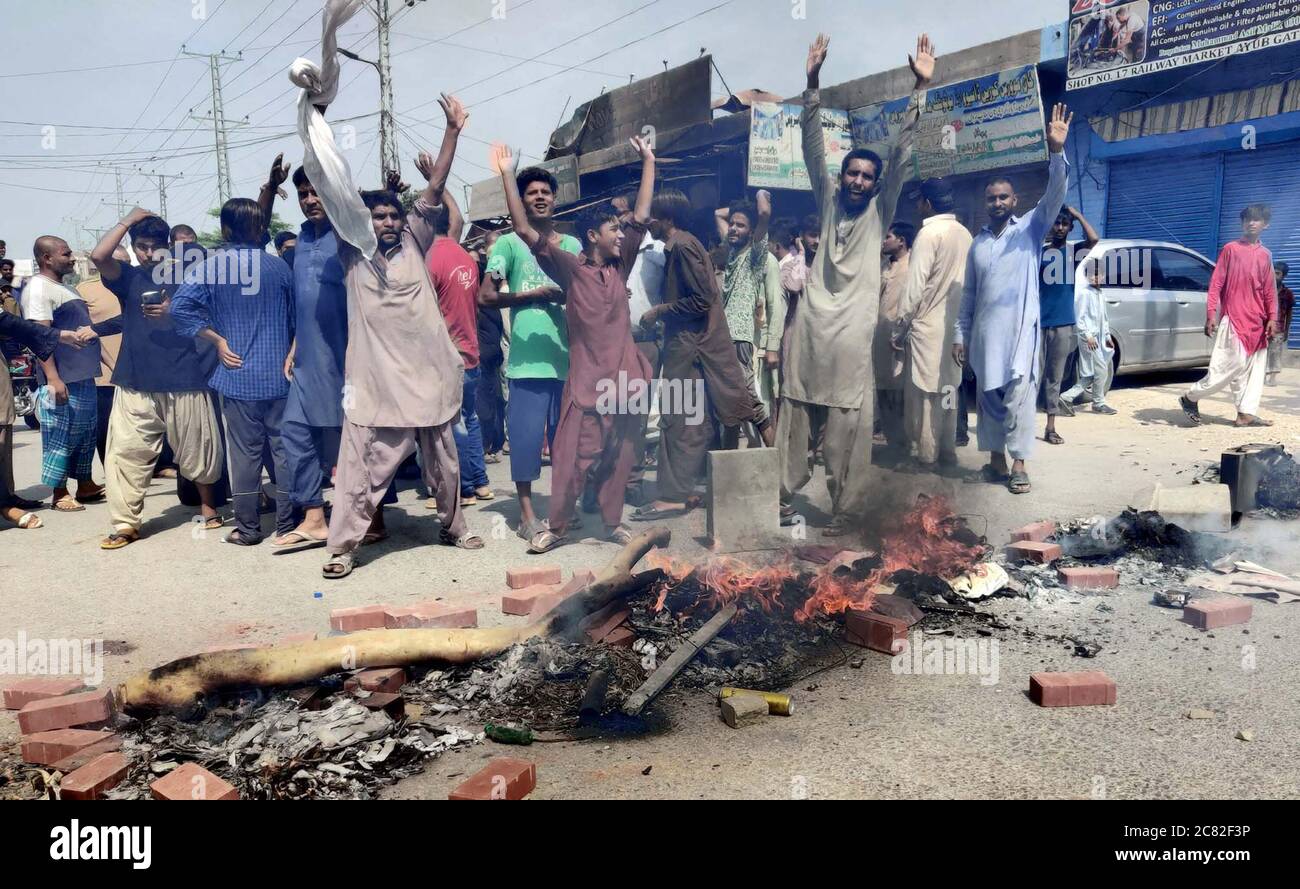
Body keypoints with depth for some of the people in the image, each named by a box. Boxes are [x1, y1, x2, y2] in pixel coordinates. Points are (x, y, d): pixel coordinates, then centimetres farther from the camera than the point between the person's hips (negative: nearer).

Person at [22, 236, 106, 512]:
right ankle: (60, 493, 6)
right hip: (63, 378, -9)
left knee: (86, 433, 15)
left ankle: (85, 485, 25)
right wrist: (53, 378, -25)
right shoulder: (39, 288, -12)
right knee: (62, 436, -3)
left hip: (84, 375, 10)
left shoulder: (64, 286, 17)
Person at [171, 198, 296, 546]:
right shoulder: (278, 266, 1)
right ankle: (287, 523, 12)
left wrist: (217, 339, -6)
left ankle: (247, 528, 12)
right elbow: (295, 318, 5)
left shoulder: (211, 266, -3)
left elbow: (180, 306, -14)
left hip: (238, 374, -1)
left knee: (244, 451, 5)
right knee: (283, 447, 7)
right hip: (278, 373, 1)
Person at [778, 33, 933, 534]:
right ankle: (786, 494, 13)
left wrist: (920, 89, -2)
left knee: (847, 424, -2)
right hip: (811, 323, 2)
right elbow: (813, 149, 11)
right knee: (797, 414, 5)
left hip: (852, 330, -2)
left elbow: (902, 155, 4)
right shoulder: (829, 202, 15)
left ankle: (844, 508, 3)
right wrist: (813, 84, 3)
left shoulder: (879, 211, 10)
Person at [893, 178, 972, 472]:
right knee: (947, 388, 13)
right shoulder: (965, 234, 9)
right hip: (955, 324, 7)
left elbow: (914, 287, -16)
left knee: (925, 392, -1)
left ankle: (928, 457, 3)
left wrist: (899, 329, -10)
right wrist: (962, 320, 16)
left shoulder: (929, 233, -13)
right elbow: (967, 282, 10)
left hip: (928, 326, -7)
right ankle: (947, 450, 19)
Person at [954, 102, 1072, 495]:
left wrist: (1057, 152, -28)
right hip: (984, 333, 4)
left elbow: (1054, 197, -14)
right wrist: (960, 334, 8)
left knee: (1019, 397, -7)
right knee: (989, 398, 8)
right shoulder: (977, 243, 13)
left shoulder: (1030, 229, 3)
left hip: (1021, 331, -4)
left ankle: (1019, 463, -2)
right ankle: (996, 459, 18)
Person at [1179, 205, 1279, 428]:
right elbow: (1216, 284, -4)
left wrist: (1272, 318, 3)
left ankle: (1246, 413, 6)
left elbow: (1270, 290, 13)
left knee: (1256, 368, 4)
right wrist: (1211, 314, -12)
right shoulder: (1230, 249, 0)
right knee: (1233, 365, -10)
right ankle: (1190, 397, 2)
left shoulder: (1265, 255, 13)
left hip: (1258, 322, 6)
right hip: (1234, 319, -6)